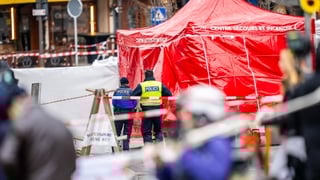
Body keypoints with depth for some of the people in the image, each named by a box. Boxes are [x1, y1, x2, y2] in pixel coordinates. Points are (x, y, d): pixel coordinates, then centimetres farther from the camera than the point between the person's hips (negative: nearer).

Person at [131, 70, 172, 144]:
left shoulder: (141, 85, -1)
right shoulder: (160, 84, 6)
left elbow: (133, 96, -5)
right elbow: (169, 95, 6)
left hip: (146, 109, -2)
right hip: (157, 109, 2)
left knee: (146, 130, 3)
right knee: (158, 129, 15)